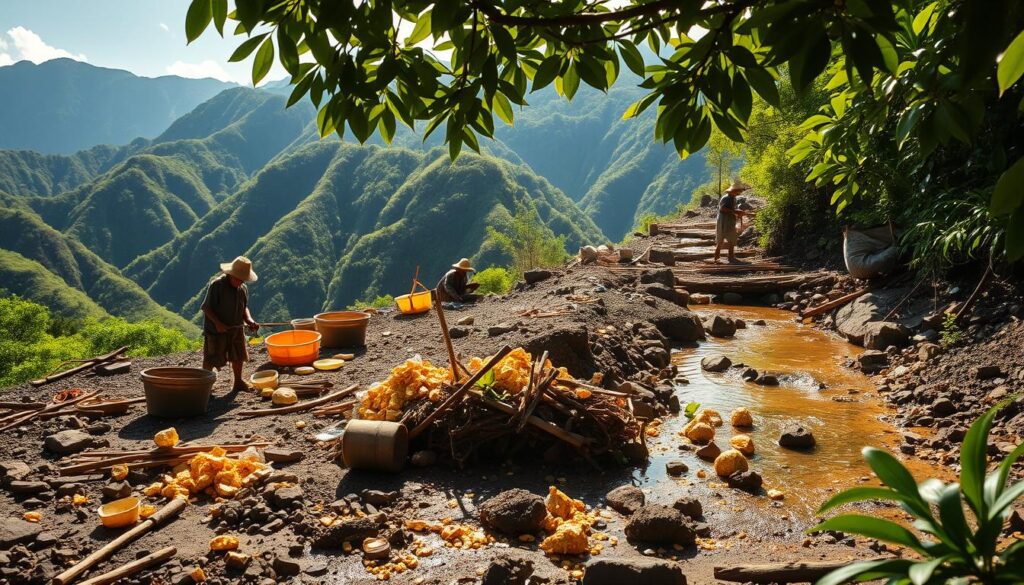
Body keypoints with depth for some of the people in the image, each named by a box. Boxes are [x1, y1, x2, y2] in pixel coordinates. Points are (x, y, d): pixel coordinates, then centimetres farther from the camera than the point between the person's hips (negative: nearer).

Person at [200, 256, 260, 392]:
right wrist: (217, 323, -26)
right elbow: (206, 308, -17)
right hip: (216, 330, -7)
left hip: (236, 329, 7)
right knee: (211, 360, 0)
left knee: (239, 357, 17)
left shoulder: (243, 289, 2)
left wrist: (249, 321, -7)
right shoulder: (216, 286, -18)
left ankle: (238, 383, 34)